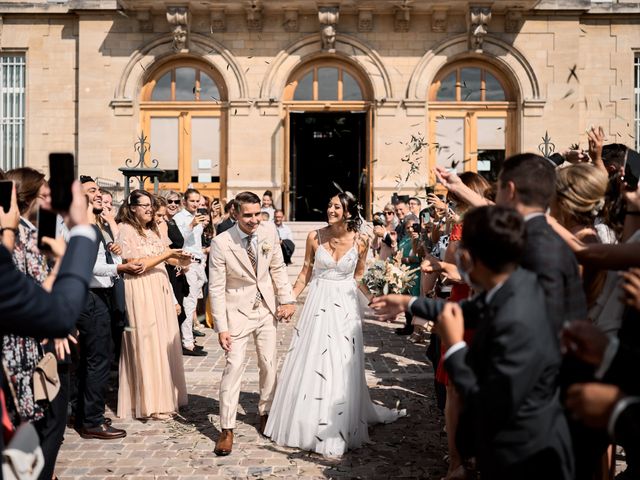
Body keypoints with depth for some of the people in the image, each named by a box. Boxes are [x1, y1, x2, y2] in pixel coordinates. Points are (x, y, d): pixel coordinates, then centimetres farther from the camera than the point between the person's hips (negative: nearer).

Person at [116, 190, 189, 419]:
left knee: (163, 342, 10)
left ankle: (164, 396, 21)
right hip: (140, 293, -7)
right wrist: (166, 254, -17)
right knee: (146, 344, -3)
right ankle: (150, 403, 6)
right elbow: (136, 265, -16)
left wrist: (179, 259, -3)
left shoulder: (152, 229, 14)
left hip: (160, 289, 7)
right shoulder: (126, 231, -9)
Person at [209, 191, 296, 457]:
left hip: (267, 309, 4)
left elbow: (278, 268, 4)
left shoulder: (269, 231, -8)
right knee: (233, 367, -4)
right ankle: (227, 429, 7)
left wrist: (287, 300, -3)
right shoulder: (221, 243, -19)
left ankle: (265, 412, 33)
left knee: (269, 365, 12)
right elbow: (216, 288, -15)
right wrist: (221, 327, -17)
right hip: (238, 311, -4)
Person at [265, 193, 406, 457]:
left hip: (345, 306, 0)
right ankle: (309, 422, 25)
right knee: (310, 362, 6)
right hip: (318, 303, 1)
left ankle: (340, 427, 21)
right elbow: (305, 273, 4)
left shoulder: (360, 241, -6)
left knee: (342, 366, 5)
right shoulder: (315, 237, -5)